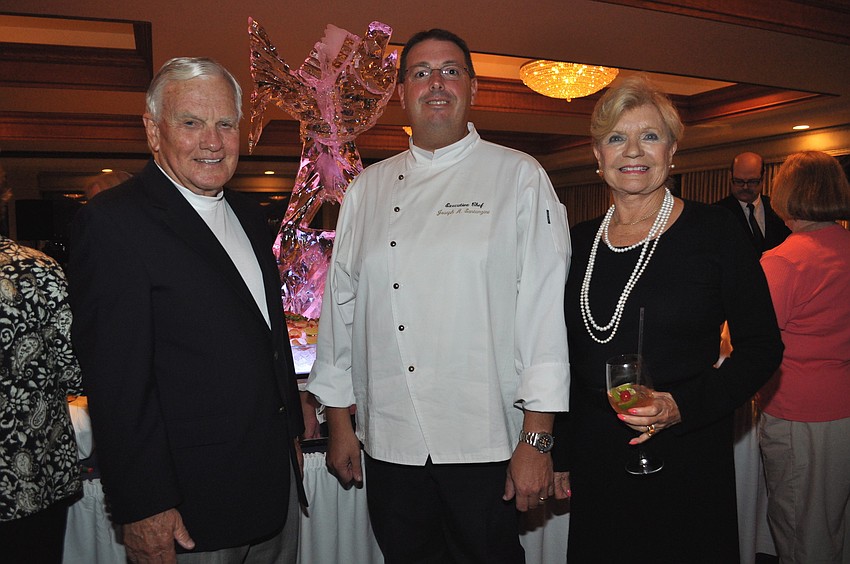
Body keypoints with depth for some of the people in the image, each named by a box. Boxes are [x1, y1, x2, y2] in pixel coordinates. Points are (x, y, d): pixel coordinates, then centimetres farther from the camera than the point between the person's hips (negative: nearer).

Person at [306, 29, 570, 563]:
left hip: (485, 443, -3)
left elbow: (546, 304, -8)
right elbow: (342, 303, 9)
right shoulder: (369, 189, 7)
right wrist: (339, 421, 10)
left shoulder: (520, 177, -2)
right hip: (388, 443, 3)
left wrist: (537, 439, -12)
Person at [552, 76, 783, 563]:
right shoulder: (579, 241, 3)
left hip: (687, 457, -3)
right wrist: (560, 454, 10)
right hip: (596, 459, 3)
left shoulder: (712, 231, -6)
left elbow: (763, 348, -5)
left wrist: (683, 407, -19)